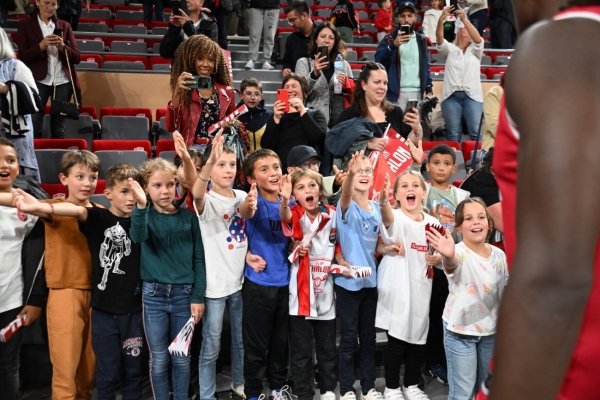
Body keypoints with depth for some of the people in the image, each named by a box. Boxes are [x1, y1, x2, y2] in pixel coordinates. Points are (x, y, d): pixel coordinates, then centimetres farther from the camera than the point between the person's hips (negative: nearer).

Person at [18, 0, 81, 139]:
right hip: (38, 81, -2)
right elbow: (23, 56, -1)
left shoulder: (65, 26, 13)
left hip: (63, 81, 2)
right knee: (33, 127, -5)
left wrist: (62, 47, -11)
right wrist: (41, 46, -16)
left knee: (59, 130, 4)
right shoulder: (25, 24, 7)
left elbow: (77, 58, 7)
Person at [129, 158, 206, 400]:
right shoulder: (146, 215, -3)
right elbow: (138, 237, -27)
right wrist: (141, 205, -43)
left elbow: (198, 258, 2)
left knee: (181, 357, 12)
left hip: (184, 294, 1)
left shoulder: (188, 216, 1)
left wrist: (198, 296, -3)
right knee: (159, 359, 9)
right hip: (154, 294, -1)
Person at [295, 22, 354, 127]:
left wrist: (345, 86, -5)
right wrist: (315, 74, -21)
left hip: (339, 121, 3)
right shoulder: (304, 62, 7)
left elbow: (352, 94, 15)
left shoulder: (344, 64, 14)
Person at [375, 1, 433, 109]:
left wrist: (429, 89, 8)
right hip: (396, 93, -3)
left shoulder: (421, 40, 14)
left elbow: (426, 67, 17)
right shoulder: (389, 39, 4)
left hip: (417, 93, 3)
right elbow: (379, 60, -12)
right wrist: (393, 45, -26)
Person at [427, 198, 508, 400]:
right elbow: (452, 264, -44)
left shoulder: (499, 255, 0)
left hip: (491, 331, 5)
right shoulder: (458, 252, -17)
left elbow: (505, 293, 11)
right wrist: (448, 256, -67)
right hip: (460, 331, -5)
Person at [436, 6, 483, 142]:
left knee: (476, 133, -9)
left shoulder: (475, 50, 17)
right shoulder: (450, 49, 19)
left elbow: (478, 38, -5)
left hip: (472, 95, 0)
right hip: (451, 95, 1)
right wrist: (441, 20, -19)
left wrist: (464, 19, -16)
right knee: (453, 134, -1)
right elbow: (439, 38, 0)